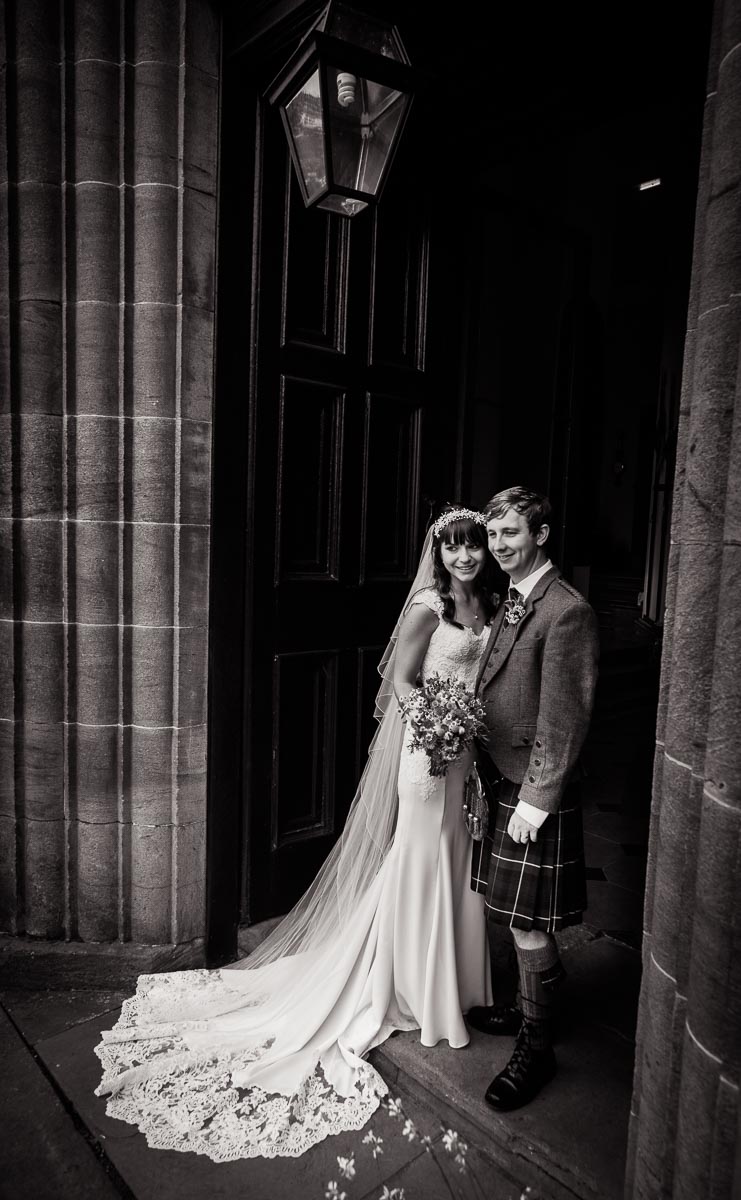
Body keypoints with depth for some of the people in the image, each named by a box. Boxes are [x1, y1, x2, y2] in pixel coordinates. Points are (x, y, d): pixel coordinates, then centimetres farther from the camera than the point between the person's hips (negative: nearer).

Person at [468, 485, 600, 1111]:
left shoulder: (567, 610, -18)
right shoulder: (511, 603, 10)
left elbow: (564, 719, -20)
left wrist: (536, 800, -18)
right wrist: (485, 775, 11)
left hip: (534, 790, -8)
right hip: (499, 779, 8)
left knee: (529, 920, 5)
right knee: (516, 914, 21)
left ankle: (536, 1048, 24)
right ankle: (530, 1005, 42)